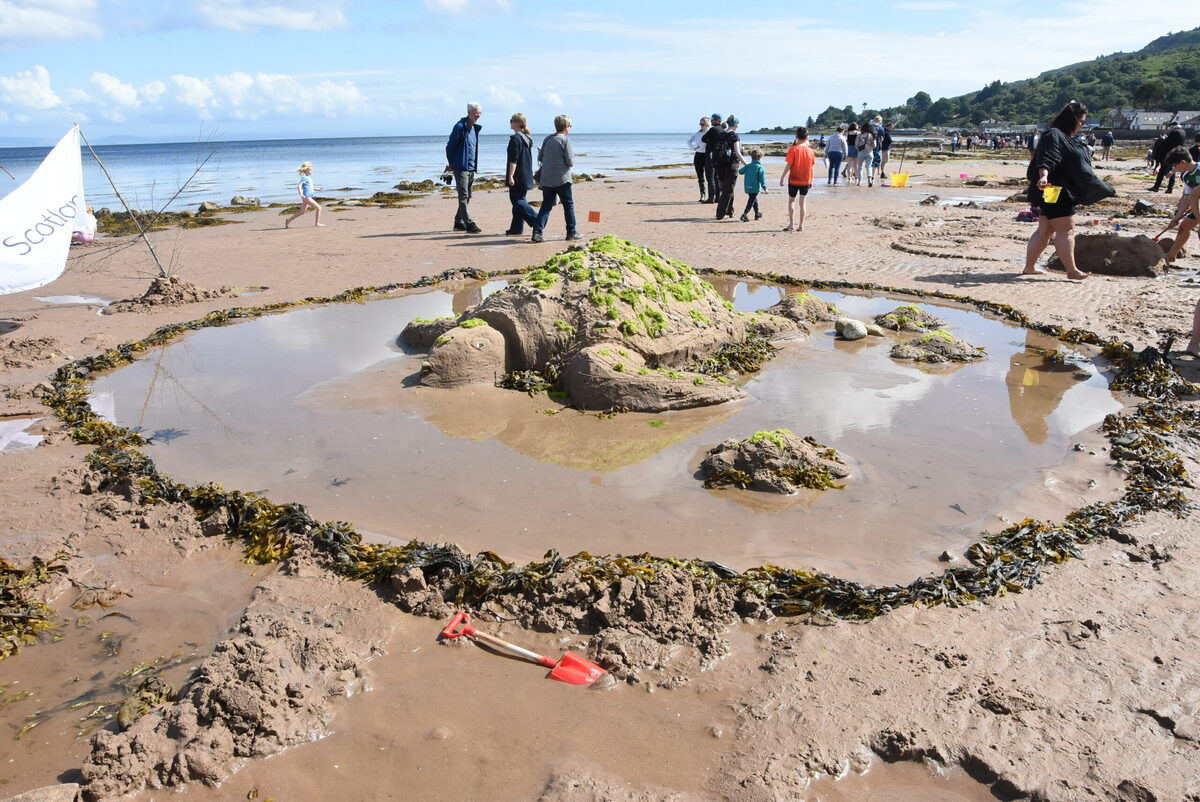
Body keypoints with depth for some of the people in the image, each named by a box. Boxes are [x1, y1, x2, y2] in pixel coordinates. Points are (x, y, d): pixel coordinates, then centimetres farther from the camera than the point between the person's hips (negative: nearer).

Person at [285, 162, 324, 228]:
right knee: (318, 208, -7)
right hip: (307, 197, -10)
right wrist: (301, 194, -33)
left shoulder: (309, 177, 16)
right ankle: (317, 223, -1)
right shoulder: (304, 178, -12)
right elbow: (299, 186, -23)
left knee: (302, 212, 15)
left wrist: (316, 189, 27)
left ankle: (288, 221, 18)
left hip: (308, 197, 10)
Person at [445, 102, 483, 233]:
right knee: (463, 196, -9)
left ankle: (458, 222, 21)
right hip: (461, 167, -8)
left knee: (467, 196, 12)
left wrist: (475, 168, 16)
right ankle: (469, 224, -14)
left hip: (471, 168, 9)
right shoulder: (460, 126, -11)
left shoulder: (475, 128, 14)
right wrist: (451, 163, -1)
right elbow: (450, 146, -8)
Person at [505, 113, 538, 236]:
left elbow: (513, 160, -19)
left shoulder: (515, 138, -14)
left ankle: (537, 220, -16)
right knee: (520, 200, 11)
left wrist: (511, 176, -18)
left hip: (518, 176, -9)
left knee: (517, 201, -5)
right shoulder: (528, 138, 13)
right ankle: (517, 228, 13)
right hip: (526, 176, 9)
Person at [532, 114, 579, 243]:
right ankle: (571, 233, 13)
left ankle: (537, 231, -7)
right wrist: (573, 159, 10)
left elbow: (540, 158, 12)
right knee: (568, 205, 8)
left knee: (546, 206, 7)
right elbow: (570, 162, -12)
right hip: (562, 179, -5)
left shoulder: (547, 139, 9)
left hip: (546, 179, 5)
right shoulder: (565, 140, -9)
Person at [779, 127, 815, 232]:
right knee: (802, 202, 8)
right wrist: (811, 180, 14)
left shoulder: (793, 149, -11)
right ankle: (801, 225, 7)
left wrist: (782, 177, -6)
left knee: (791, 201, 10)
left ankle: (791, 224, 4)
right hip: (806, 181, 3)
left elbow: (789, 165, -13)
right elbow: (811, 167, 4)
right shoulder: (810, 151, 0)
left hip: (793, 180, -3)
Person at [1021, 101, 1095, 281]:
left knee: (1044, 231, 10)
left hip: (1062, 192, 11)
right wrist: (1043, 176, -46)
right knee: (1066, 230, -10)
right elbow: (1046, 159, -28)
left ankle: (1029, 268, 13)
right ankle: (1072, 271, -8)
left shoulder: (1069, 139, 22)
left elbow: (1079, 164, 35)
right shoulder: (1053, 135, -11)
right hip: (1054, 191, -11)